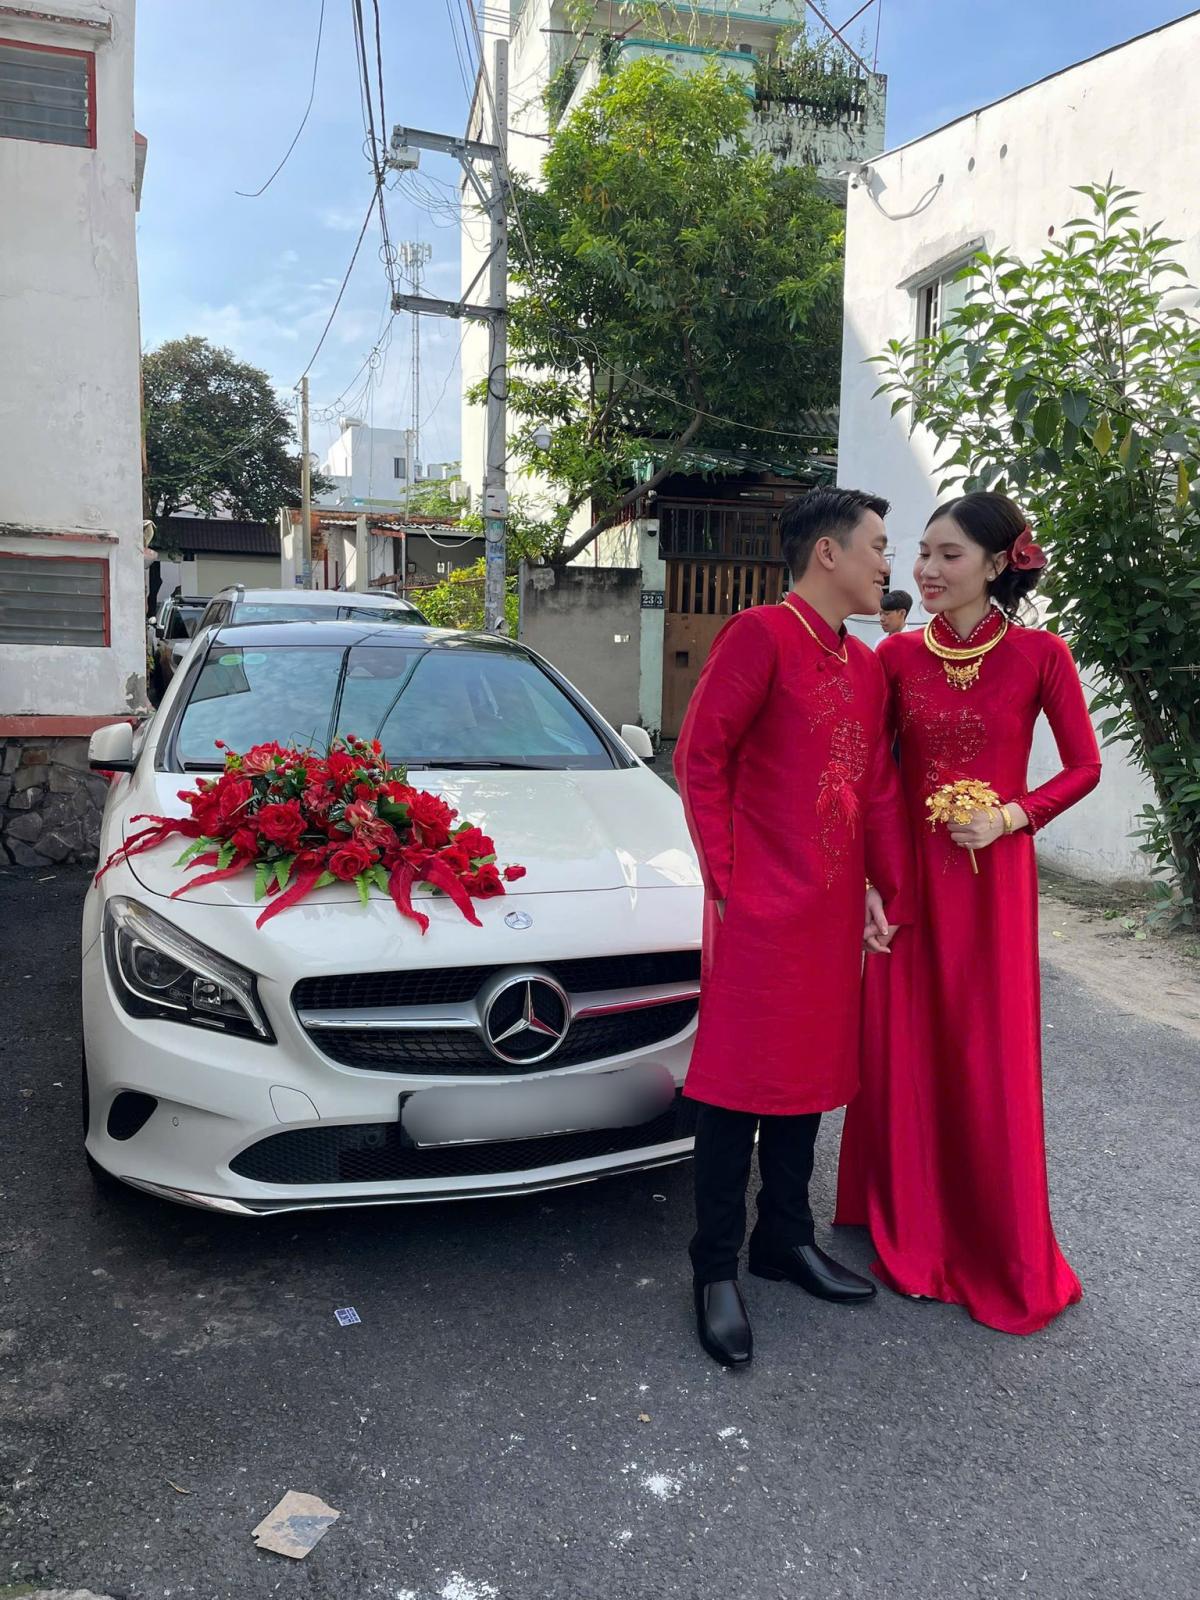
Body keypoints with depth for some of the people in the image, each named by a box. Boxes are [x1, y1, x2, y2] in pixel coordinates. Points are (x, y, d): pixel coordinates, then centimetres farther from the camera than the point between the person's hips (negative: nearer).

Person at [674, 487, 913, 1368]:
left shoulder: (864, 665, 14)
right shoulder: (760, 635, -10)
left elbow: (880, 791, 15)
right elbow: (701, 758, -13)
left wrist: (890, 896, 11)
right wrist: (726, 880, -13)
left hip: (833, 911, 8)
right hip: (762, 908, -8)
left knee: (808, 1076, 16)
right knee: (738, 1085, 0)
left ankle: (787, 1238, 33)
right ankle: (716, 1270, 14)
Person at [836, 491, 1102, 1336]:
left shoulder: (1039, 655, -6)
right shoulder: (897, 655, 1)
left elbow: (1084, 766, 1)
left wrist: (1012, 817, -14)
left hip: (993, 877, -2)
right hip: (907, 873, 2)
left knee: (991, 1060, 5)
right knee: (904, 1050, 9)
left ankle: (1002, 1251, 26)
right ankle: (908, 1228, 29)